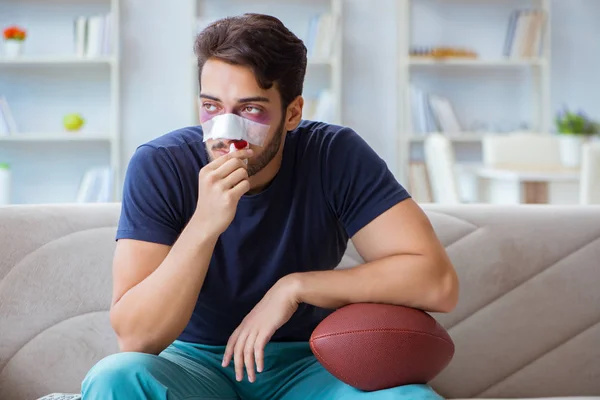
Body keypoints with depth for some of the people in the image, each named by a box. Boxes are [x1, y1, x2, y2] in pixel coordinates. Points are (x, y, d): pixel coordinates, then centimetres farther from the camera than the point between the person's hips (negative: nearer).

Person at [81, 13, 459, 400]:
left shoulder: (336, 155, -15)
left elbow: (438, 281, -22)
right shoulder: (159, 166, -17)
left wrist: (294, 286, -24)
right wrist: (204, 225, -36)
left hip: (307, 363, 1)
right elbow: (134, 338, -23)